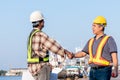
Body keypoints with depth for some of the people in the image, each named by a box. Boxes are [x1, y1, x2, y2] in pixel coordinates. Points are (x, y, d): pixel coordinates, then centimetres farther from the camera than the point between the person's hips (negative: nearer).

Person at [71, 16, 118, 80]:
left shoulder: (109, 39, -3)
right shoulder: (91, 41, 16)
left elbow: (114, 55, -11)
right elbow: (83, 53, 16)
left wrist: (115, 69, -23)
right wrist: (73, 55, -2)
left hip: (104, 71, -6)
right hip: (93, 71, 7)